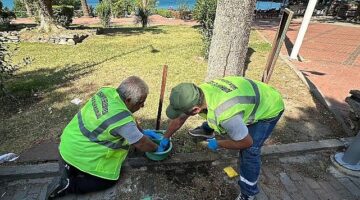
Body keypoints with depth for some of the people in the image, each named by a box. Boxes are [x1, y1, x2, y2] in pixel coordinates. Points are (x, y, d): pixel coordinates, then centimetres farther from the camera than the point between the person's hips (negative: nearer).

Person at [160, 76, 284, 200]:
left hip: (269, 108, -7)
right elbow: (178, 120, -4)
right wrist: (165, 139, 9)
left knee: (249, 151, -14)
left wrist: (217, 144, -14)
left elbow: (247, 142, -28)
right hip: (251, 94, 7)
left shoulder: (225, 115, -46)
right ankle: (207, 131, 52)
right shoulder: (197, 94, -21)